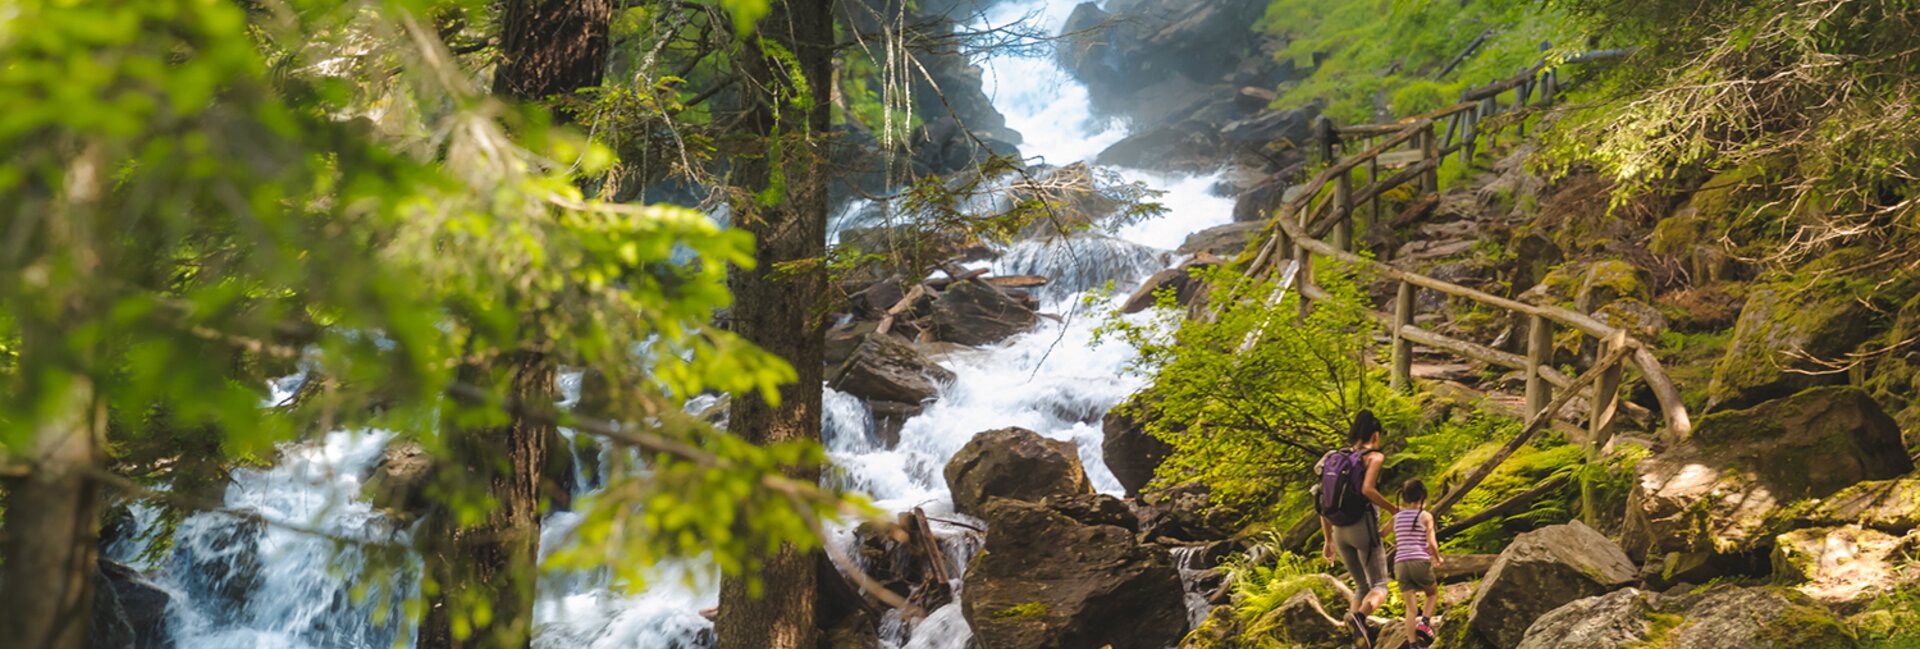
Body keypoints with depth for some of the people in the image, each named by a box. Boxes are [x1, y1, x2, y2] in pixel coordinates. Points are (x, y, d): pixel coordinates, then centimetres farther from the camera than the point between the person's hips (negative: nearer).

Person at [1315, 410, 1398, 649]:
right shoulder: (1374, 457, -5)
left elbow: (1323, 503, 10)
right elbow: (1367, 489, -23)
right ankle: (1359, 616, -31)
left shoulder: (1336, 459, 13)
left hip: (1340, 531, 6)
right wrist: (1393, 509, -7)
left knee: (1362, 586, 19)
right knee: (1379, 587, 0)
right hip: (1364, 528, -6)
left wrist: (1328, 540, 16)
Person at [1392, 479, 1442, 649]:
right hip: (1420, 562, -3)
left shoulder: (1397, 517, 13)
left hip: (1400, 564, 3)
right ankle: (1425, 622, -1)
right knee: (1433, 593, 23)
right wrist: (1437, 558, 12)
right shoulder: (1425, 516, 1)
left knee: (1411, 608, 4)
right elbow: (1431, 542, -6)